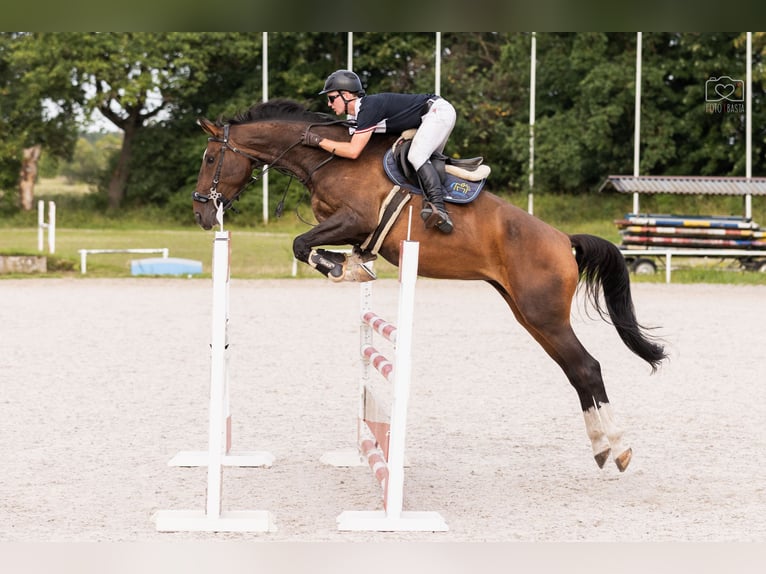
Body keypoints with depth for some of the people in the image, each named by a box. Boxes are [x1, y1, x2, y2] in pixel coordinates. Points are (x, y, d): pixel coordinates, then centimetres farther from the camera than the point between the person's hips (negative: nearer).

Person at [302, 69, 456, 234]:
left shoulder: (369, 107, -26)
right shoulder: (355, 116, 4)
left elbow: (353, 151, -30)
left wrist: (319, 141, -22)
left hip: (439, 111, -10)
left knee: (416, 156, -24)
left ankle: (439, 207, -33)